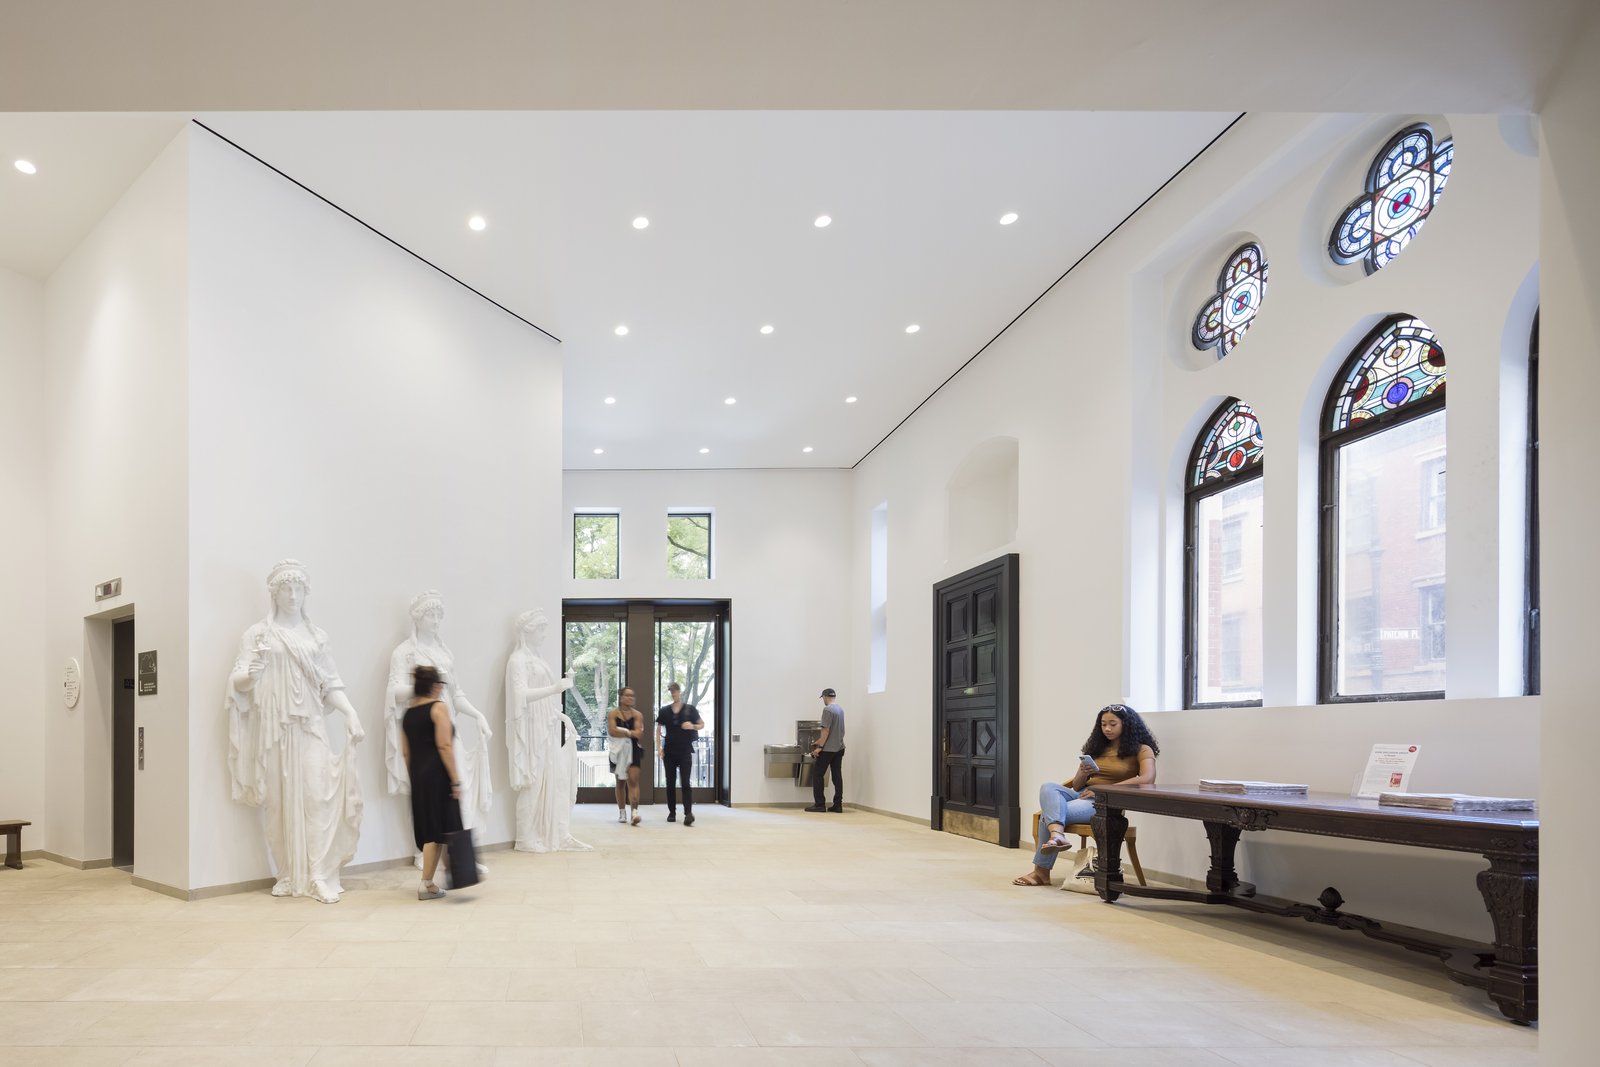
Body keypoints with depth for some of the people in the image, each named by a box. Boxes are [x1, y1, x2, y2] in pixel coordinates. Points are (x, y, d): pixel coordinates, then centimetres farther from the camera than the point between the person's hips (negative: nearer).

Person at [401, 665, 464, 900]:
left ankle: (429, 882, 17)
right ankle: (426, 884, -3)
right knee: (439, 829, -2)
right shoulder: (438, 708, -7)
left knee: (428, 829, 12)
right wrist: (456, 779, -15)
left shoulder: (407, 713, 14)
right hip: (437, 774, -7)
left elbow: (406, 752, 14)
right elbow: (444, 746, -16)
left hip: (418, 776, 7)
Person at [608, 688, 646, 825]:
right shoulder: (612, 714, 1)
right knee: (620, 782, 11)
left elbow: (639, 732, -10)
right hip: (618, 750, 0)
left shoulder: (637, 715, 3)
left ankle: (635, 811, -20)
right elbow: (611, 731, -15)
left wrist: (621, 732, -16)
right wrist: (629, 733, -15)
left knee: (633, 781, -12)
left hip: (633, 750, 0)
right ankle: (621, 812, 22)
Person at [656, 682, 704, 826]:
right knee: (670, 783, 7)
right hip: (669, 752, 3)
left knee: (686, 783, -10)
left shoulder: (690, 709, 1)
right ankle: (672, 812, 17)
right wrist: (660, 748, 1)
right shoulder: (664, 711, 6)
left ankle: (688, 813, -17)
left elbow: (702, 724, 8)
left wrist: (693, 726, -13)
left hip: (685, 751, -3)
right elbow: (659, 730, 10)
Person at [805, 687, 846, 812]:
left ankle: (819, 805, -2)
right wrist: (819, 741, 31)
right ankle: (838, 804, 7)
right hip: (839, 748, 8)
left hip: (828, 749, -8)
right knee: (837, 776, 8)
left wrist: (819, 747, -14)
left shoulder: (827, 709, -13)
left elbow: (826, 731, -18)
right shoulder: (840, 709, 13)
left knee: (817, 774, 0)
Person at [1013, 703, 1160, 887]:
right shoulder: (1096, 748, 22)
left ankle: (1042, 871, -21)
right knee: (1048, 787, -28)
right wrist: (1082, 774, -6)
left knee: (1049, 814, -27)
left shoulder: (1141, 750, 5)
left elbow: (1147, 779, -16)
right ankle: (1058, 834, -48)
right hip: (1082, 795, 6)